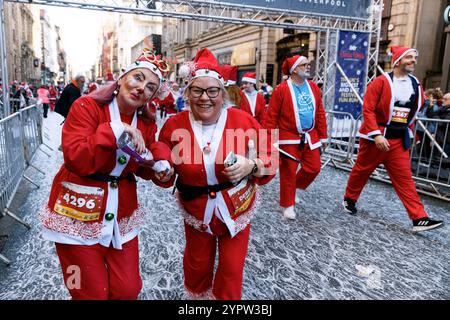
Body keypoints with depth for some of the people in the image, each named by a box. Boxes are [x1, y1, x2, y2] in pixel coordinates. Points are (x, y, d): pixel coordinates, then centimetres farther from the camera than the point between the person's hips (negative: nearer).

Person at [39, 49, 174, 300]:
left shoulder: (146, 123, 2)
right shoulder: (87, 107, -13)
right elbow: (76, 160, -25)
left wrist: (160, 165, -14)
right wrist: (116, 130, -28)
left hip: (121, 214, 5)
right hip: (79, 214, -4)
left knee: (128, 290, 13)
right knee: (91, 293, 10)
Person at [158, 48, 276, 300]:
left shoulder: (244, 121, -17)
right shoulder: (173, 126, -12)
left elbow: (269, 159, -9)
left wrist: (251, 166, -28)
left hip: (236, 209, -1)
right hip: (196, 210, 2)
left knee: (232, 270, 13)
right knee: (198, 265, 23)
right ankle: (198, 296, 56)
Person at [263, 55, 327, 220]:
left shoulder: (313, 88, 7)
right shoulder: (281, 89, -10)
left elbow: (320, 114, 10)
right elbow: (271, 116, -11)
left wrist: (323, 136, 9)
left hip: (310, 137, 6)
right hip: (289, 138, -5)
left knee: (314, 168, 8)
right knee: (288, 172, 4)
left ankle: (294, 187, 36)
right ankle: (288, 205, 21)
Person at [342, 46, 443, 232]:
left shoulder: (416, 85, 9)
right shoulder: (381, 82, -10)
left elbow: (413, 113, 19)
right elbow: (368, 110, -16)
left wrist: (408, 134, 18)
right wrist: (377, 135, -24)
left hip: (399, 140, 5)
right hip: (376, 138, -5)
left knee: (404, 178, 3)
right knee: (362, 171, 10)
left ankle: (419, 218, 2)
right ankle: (349, 199, 32)